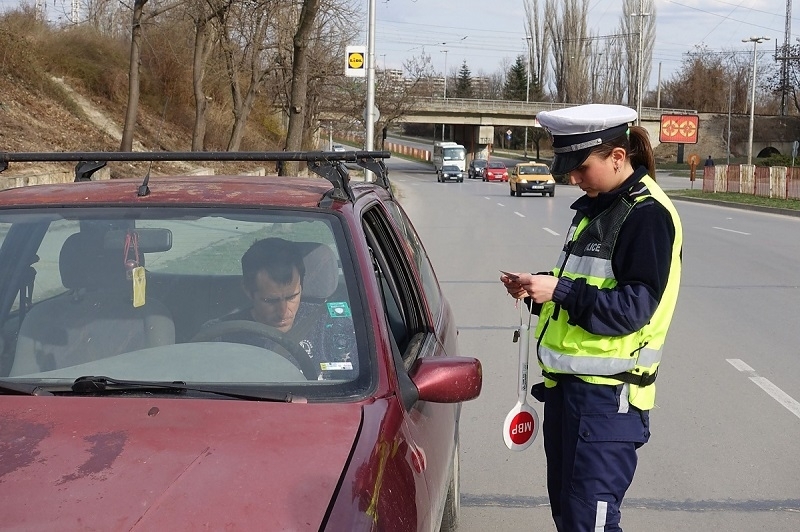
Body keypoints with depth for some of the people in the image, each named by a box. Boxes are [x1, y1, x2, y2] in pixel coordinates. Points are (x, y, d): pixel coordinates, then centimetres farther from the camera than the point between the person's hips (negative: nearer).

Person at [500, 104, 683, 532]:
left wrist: (559, 291, -25)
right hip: (567, 383, 10)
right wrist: (539, 288, 4)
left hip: (606, 394, -10)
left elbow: (634, 307, -21)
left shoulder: (648, 214, -14)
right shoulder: (596, 206, 14)